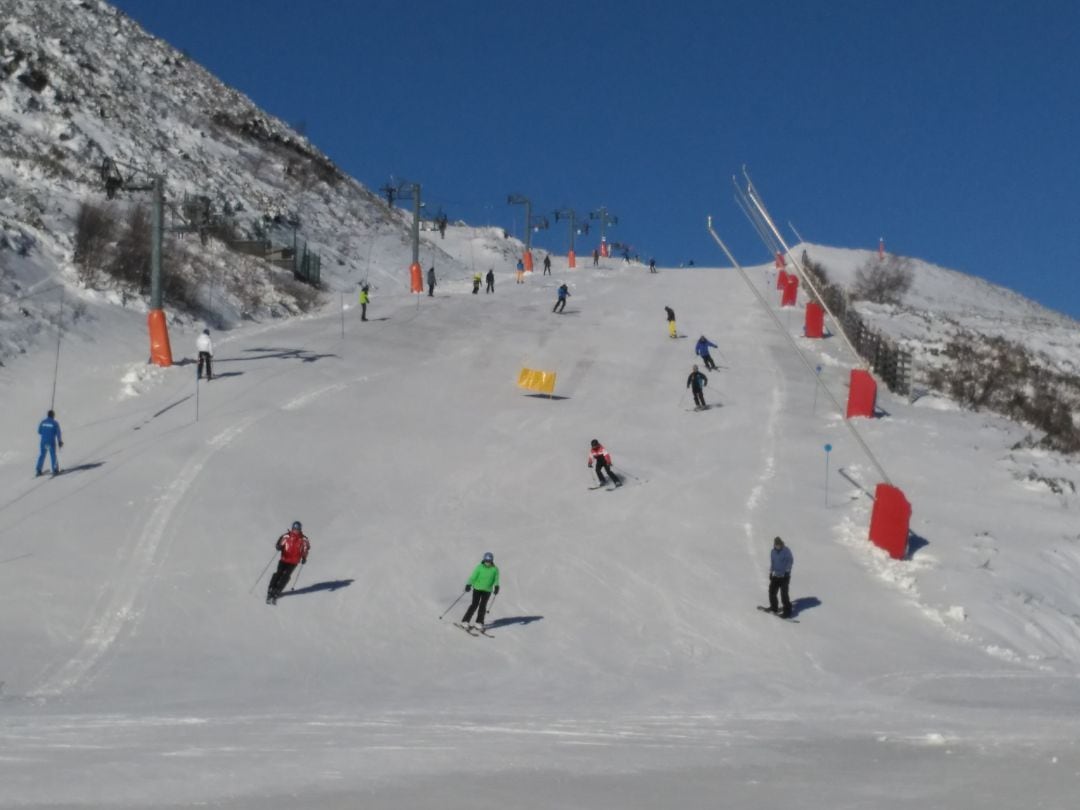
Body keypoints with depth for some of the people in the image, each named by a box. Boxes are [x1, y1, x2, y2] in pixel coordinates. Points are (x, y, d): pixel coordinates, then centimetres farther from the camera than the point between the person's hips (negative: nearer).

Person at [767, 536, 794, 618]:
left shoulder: (786, 550, -11)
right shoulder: (773, 551, 7)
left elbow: (790, 561, -9)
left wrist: (787, 570, -14)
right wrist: (771, 572, 17)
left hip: (784, 576, -6)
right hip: (775, 575, 6)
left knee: (784, 593, -12)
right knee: (772, 591, 9)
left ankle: (787, 611, -8)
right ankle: (773, 607, 29)